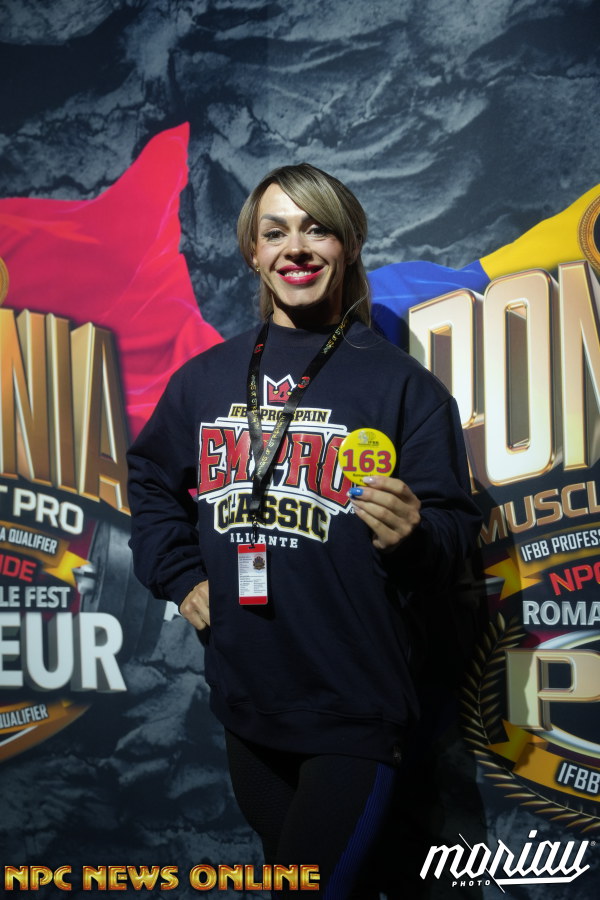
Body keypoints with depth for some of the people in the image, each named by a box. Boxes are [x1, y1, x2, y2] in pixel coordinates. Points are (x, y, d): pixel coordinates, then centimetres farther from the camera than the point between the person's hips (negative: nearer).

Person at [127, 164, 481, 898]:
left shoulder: (402, 385, -6)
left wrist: (413, 538, -28)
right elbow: (151, 479, 21)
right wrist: (179, 576, 9)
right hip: (245, 700, 5)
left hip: (355, 709, -5)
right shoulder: (205, 379, 7)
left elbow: (456, 532, -7)